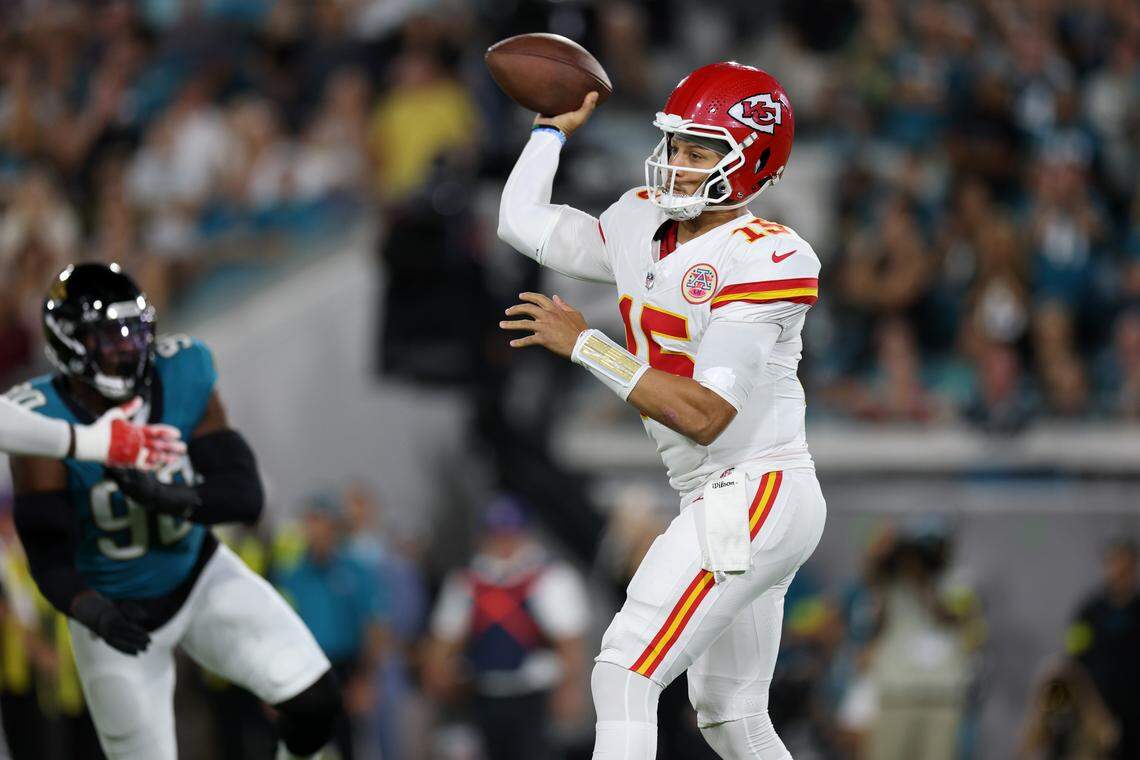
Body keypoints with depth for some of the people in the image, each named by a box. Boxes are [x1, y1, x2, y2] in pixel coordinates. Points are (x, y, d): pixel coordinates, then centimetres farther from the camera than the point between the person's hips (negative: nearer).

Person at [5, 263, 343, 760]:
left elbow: (245, 496, -19)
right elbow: (47, 554, -27)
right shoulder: (44, 420, -25)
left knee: (314, 700, -10)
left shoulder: (182, 379, -16)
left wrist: (165, 497, -38)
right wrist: (93, 611, -48)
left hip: (200, 576, 3)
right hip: (119, 610, -3)